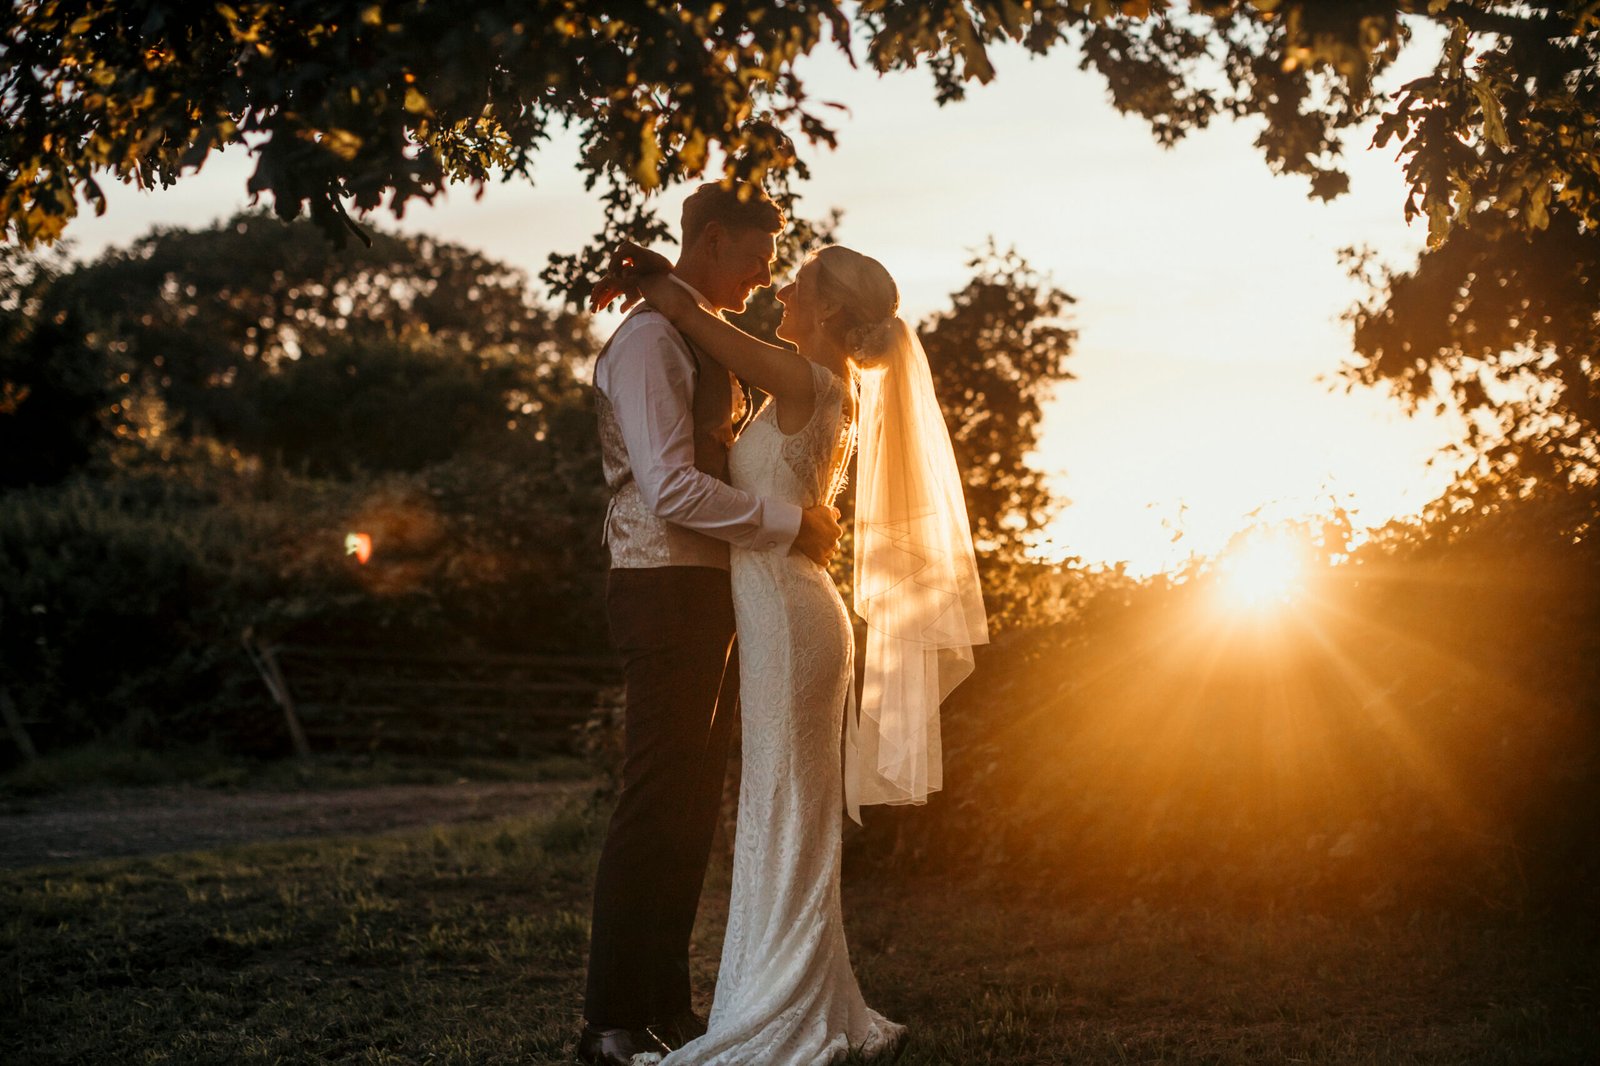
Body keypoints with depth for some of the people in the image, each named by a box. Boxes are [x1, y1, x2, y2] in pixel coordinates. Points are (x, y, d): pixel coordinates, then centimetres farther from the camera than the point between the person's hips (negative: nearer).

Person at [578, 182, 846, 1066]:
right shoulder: (649, 342, -12)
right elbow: (673, 490, -23)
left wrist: (800, 523, 10)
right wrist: (790, 525, -17)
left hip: (710, 593, 10)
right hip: (667, 590, -10)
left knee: (692, 808, 12)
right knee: (655, 807, -8)